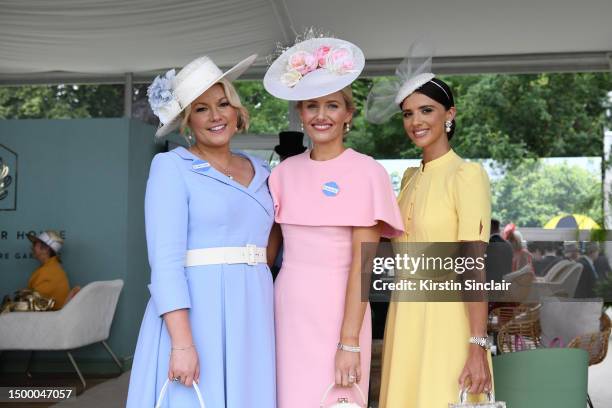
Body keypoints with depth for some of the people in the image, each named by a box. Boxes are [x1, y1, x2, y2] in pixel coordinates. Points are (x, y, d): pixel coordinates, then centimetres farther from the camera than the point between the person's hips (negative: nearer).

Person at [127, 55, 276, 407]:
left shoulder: (259, 171, 14)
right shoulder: (171, 167, -3)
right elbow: (166, 259, -12)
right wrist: (182, 342, -20)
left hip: (251, 318, 5)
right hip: (193, 312, -5)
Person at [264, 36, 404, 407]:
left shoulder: (366, 172, -7)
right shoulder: (285, 171, 7)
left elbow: (362, 262, -11)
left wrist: (350, 341, -14)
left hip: (337, 309, -4)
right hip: (287, 307, 4)